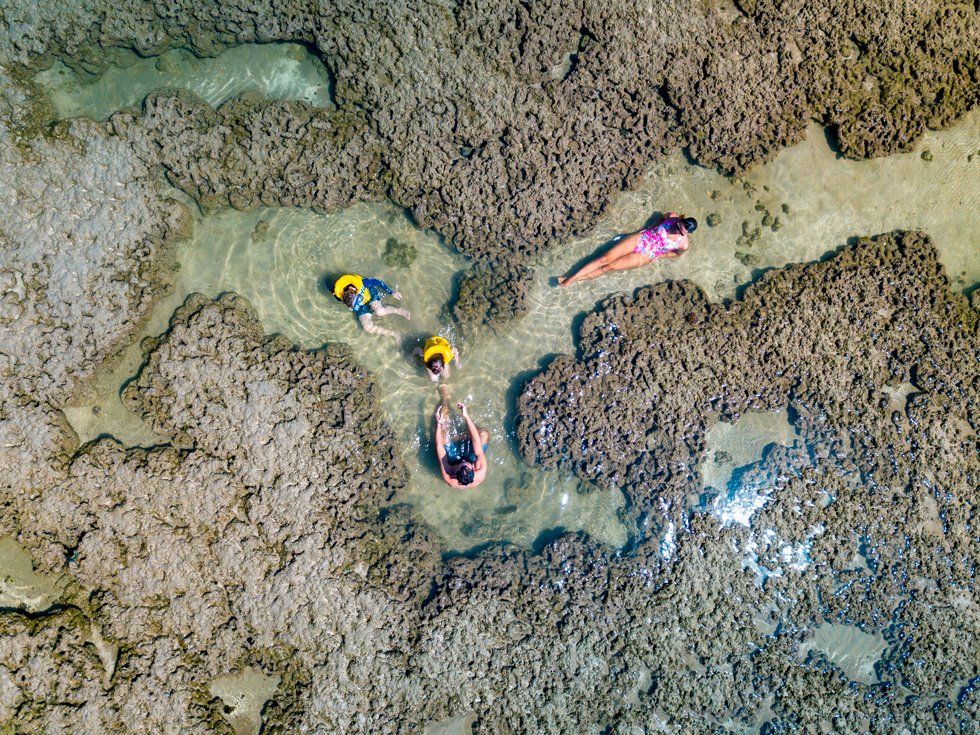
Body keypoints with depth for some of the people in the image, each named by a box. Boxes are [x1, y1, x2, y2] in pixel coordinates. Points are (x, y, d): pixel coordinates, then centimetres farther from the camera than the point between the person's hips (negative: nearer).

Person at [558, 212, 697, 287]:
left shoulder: (683, 244, -16)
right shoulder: (673, 216, -9)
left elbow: (676, 254, 6)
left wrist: (657, 255, 1)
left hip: (645, 256, -2)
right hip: (640, 239, 2)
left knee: (608, 267, -11)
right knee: (605, 259, -11)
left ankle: (572, 280, -5)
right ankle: (572, 276, -9)